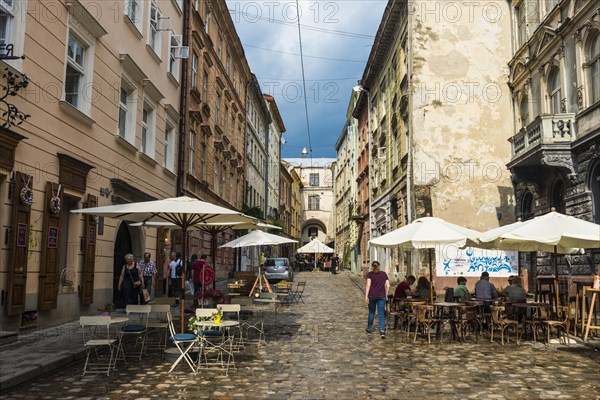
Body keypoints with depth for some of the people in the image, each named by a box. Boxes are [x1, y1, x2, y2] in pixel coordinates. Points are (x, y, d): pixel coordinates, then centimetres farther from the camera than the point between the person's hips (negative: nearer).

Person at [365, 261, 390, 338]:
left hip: (372, 296, -1)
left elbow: (368, 285, -10)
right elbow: (387, 286, 4)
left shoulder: (370, 274, -1)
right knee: (381, 314, -1)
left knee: (371, 313, 15)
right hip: (381, 296, 1)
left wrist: (366, 296, -10)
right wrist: (386, 296, 12)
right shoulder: (384, 274, 7)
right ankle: (382, 331, -13)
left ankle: (369, 329, 28)